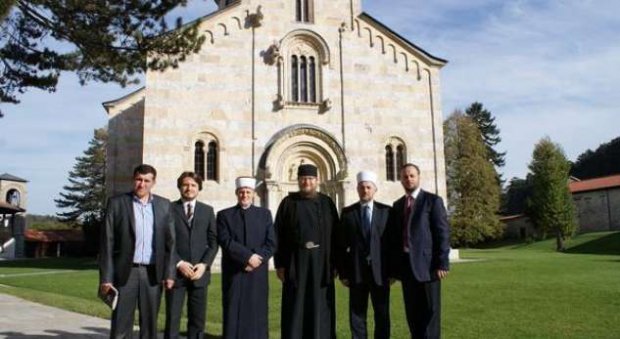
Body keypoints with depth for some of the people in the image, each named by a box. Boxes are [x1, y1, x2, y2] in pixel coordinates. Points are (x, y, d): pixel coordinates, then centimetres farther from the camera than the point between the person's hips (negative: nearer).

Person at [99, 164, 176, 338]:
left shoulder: (164, 205, 6)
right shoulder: (116, 203, 0)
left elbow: (169, 241, 7)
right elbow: (107, 242, -3)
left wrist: (169, 273, 0)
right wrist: (106, 277, -7)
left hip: (152, 273, 2)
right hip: (125, 272, -2)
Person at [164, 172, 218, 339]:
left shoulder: (207, 210, 11)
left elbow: (213, 242, 6)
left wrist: (204, 264, -7)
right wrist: (179, 263, -12)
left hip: (199, 272, 2)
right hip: (175, 271, -2)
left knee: (197, 319, 6)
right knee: (172, 318, 0)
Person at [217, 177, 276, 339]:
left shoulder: (265, 214, 9)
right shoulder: (224, 215, 5)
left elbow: (271, 244, 2)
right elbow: (226, 242, -8)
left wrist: (256, 260, -12)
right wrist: (249, 256, -17)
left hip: (258, 274, 1)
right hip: (234, 274, -1)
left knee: (257, 315, 3)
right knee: (234, 315, 0)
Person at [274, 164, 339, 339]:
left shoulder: (327, 203, 5)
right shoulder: (288, 203, 2)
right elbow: (278, 235, 0)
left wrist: (335, 264, -1)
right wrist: (279, 264, -5)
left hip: (321, 262, 1)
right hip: (295, 261, -1)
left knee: (319, 306, 6)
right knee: (295, 307, 4)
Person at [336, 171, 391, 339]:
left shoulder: (386, 211, 3)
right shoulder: (347, 212, 4)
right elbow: (341, 244, 3)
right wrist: (343, 272, -3)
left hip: (380, 271, 0)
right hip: (356, 271, 0)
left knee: (382, 315, 8)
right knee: (357, 315, 6)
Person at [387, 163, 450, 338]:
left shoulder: (433, 200, -2)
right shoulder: (397, 205, 14)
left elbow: (442, 234, -8)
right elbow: (393, 237, 13)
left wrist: (442, 263, -15)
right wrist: (393, 267, 7)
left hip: (427, 264, -5)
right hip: (405, 265, 5)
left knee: (430, 311, 1)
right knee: (412, 312, 11)